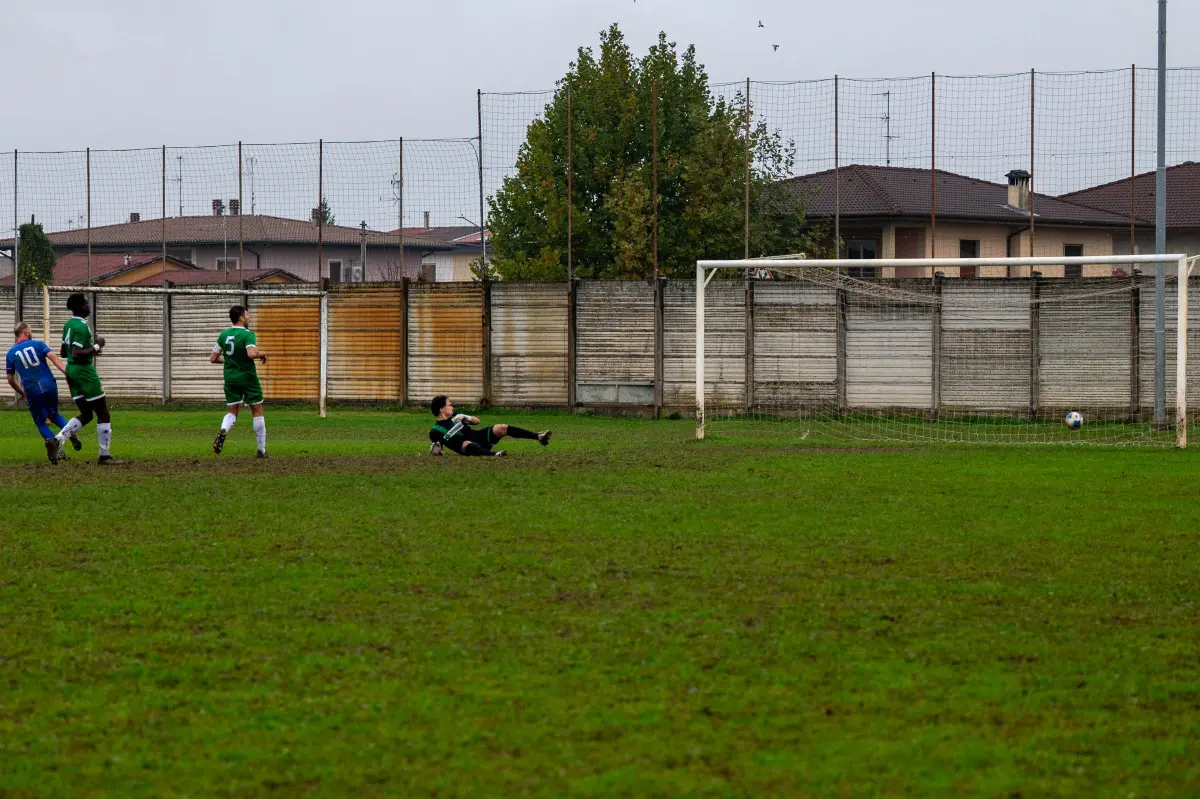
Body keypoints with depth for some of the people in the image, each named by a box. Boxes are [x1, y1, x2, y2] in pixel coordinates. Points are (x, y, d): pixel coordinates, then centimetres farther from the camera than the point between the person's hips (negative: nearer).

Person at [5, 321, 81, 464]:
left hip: (32, 390, 0)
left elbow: (10, 379, 14)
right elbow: (53, 358, -11)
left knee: (41, 421, 12)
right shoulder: (37, 344, 7)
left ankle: (51, 439, -20)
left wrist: (21, 393, 29)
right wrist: (66, 372, -20)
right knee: (54, 414, 24)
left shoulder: (11, 353, 11)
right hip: (50, 386, 0)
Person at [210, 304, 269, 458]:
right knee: (257, 412, 9)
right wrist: (262, 354, -11)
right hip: (248, 378, -5)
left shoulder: (224, 335, 4)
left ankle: (223, 430, -25)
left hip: (230, 379, 5)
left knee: (232, 412, 11)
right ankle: (261, 450, 11)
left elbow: (213, 359, 6)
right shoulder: (248, 334, -14)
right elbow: (252, 353, -32)